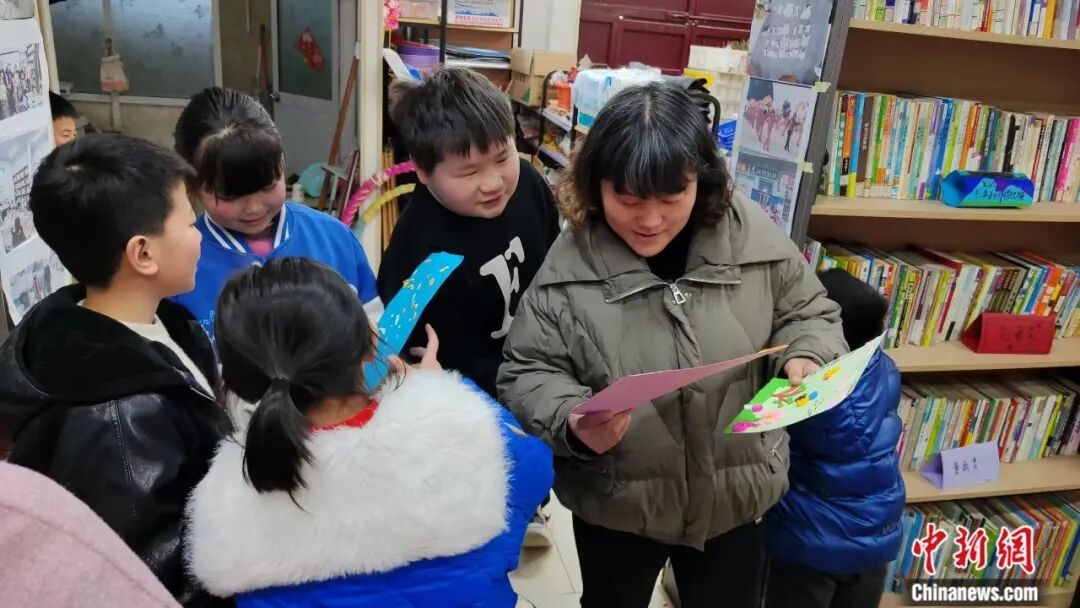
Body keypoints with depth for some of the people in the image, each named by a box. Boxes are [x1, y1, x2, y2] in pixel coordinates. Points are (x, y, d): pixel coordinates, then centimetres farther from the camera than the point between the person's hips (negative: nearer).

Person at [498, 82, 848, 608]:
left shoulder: (753, 235, -12)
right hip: (615, 506, -1)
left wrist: (804, 358, -16)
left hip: (735, 498, 2)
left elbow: (807, 313, 4)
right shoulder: (569, 264, -18)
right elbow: (526, 374, -11)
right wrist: (572, 424, -29)